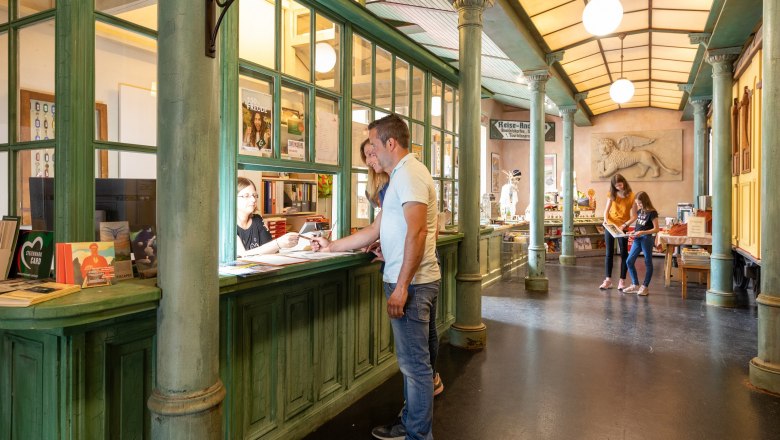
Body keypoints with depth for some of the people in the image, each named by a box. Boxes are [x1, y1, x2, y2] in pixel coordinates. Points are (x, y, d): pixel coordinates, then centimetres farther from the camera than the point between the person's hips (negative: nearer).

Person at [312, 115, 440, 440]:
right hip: (409, 282, 10)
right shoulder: (402, 176, 20)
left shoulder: (408, 173, -13)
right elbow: (373, 232, 22)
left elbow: (417, 231, -24)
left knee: (415, 364, 0)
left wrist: (401, 287, -24)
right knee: (412, 360, 18)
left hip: (411, 283, -10)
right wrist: (330, 246, 24)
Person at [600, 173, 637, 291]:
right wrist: (605, 219, -17)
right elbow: (606, 210, 2)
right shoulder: (612, 194, 2)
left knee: (624, 254, 4)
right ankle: (608, 280, 11)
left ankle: (622, 281, 10)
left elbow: (634, 216, -9)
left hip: (622, 228, -3)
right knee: (609, 253, 5)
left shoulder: (632, 196, -8)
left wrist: (624, 225, -22)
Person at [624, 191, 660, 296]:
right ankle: (635, 285, 14)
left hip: (647, 239, -8)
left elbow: (656, 229, -13)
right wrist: (634, 232, 3)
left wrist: (642, 232, -22)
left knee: (648, 263, 5)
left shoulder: (652, 212, -10)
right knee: (629, 261, 5)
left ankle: (645, 287, 12)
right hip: (637, 239, 8)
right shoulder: (639, 211, 11)